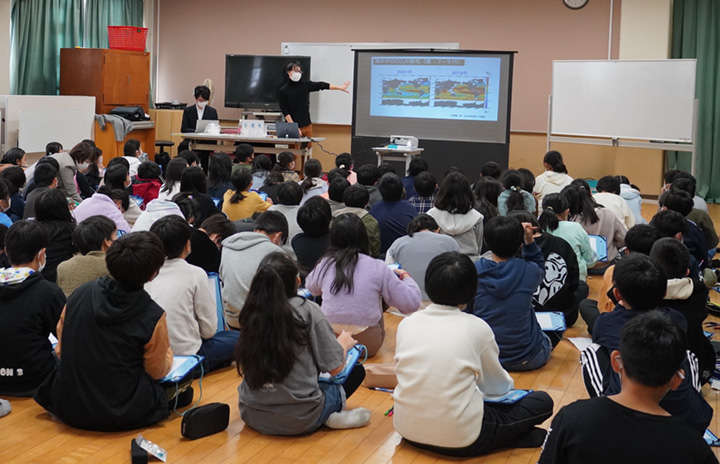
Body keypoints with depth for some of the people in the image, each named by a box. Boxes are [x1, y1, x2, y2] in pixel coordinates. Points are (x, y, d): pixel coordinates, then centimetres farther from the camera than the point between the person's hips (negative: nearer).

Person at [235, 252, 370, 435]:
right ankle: (333, 414, 0)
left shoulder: (251, 312, -2)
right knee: (357, 370, 16)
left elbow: (243, 368, 11)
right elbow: (335, 367, -8)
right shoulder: (307, 311, -13)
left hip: (252, 416, 4)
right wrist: (344, 342, 14)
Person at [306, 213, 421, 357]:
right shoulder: (377, 268, -9)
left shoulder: (325, 265, -2)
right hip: (367, 344, -2)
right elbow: (411, 303, -6)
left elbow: (311, 288, 21)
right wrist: (405, 276, 12)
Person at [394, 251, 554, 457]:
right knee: (543, 401, 12)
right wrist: (507, 382, 31)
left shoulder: (407, 323, 1)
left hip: (407, 428, 4)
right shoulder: (477, 328, -8)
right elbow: (498, 387, 7)